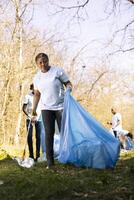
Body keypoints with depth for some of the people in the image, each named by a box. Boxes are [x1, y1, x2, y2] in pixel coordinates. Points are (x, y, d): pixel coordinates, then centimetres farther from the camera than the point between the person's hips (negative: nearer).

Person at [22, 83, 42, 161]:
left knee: (38, 137, 1)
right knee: (29, 137, -3)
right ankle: (31, 155, 2)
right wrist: (29, 116, -16)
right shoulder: (28, 96, 2)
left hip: (38, 119, 2)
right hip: (30, 119, -2)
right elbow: (24, 108, -2)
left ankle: (38, 155, 6)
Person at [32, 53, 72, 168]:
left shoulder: (58, 71, -3)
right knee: (49, 134, -1)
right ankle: (50, 162, 1)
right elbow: (37, 94, 18)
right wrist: (34, 109, 15)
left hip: (61, 106, -3)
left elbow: (68, 83, 2)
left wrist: (69, 87, -21)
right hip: (46, 108, 3)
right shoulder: (37, 77, 9)